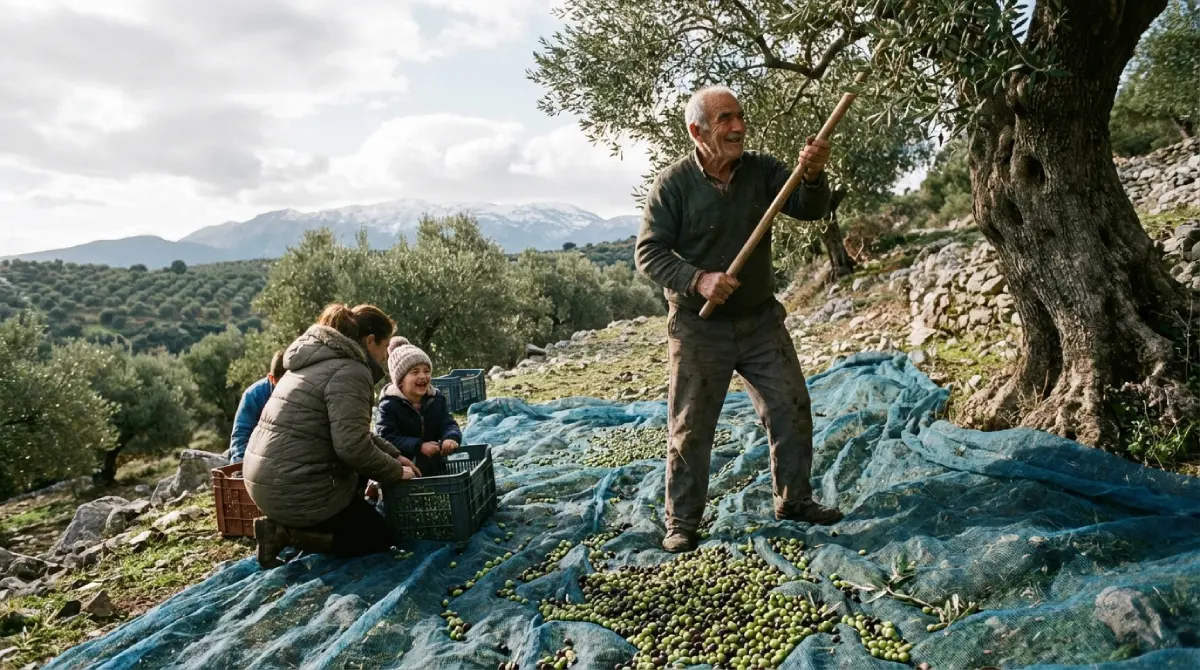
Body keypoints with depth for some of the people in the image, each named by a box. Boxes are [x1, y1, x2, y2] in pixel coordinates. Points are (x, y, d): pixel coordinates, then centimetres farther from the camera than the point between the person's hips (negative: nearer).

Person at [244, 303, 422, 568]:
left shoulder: (317, 362, 14)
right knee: (380, 536, 8)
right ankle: (285, 533, -4)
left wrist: (394, 455, 15)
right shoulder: (350, 371, -17)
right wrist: (396, 472, -9)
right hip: (296, 491, -10)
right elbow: (353, 446, -25)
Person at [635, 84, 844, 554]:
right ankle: (682, 523, 19)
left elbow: (809, 210, -7)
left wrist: (814, 177, -28)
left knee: (792, 410, 9)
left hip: (761, 320, 4)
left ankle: (793, 499, 30)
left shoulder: (762, 170, 0)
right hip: (698, 327, -4)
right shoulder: (672, 185, -12)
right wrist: (697, 281, -27)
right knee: (691, 428, 3)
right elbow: (648, 254, -13)